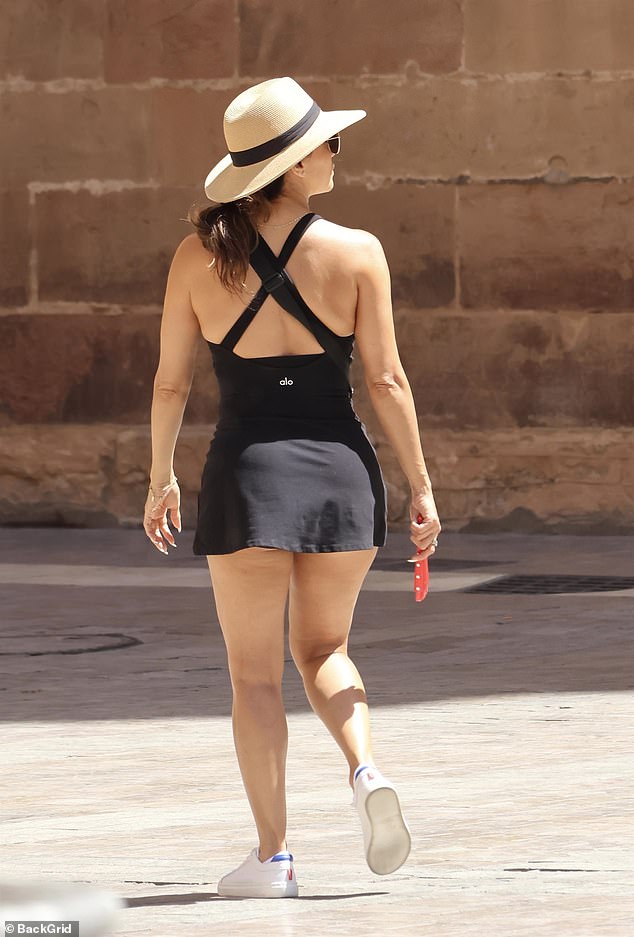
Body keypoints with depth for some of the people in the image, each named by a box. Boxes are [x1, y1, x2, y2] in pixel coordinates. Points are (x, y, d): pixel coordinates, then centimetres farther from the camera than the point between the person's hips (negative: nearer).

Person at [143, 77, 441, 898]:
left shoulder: (199, 255, -3)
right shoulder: (357, 252, -5)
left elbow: (170, 381, 2)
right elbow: (386, 380, -5)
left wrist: (161, 478, 15)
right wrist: (421, 487, 2)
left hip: (249, 470, -1)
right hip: (341, 465, 1)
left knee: (255, 671, 8)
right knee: (323, 649, 20)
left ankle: (272, 857, 3)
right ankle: (366, 770, -7)